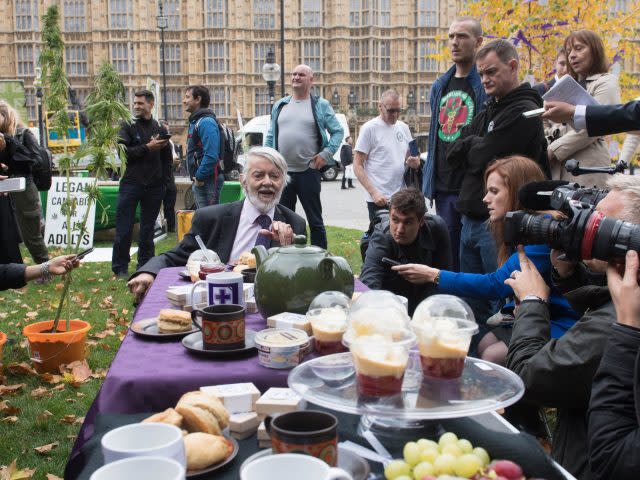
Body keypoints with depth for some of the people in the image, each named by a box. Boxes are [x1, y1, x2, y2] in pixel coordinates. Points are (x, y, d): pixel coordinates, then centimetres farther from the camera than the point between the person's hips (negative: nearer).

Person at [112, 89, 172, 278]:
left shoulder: (160, 128, 11)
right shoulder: (128, 127, 3)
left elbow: (167, 158, 17)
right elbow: (123, 151, -11)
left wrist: (162, 179, 8)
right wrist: (147, 147, -15)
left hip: (154, 186, 3)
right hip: (131, 184, -3)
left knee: (148, 228, 10)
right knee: (124, 228, -3)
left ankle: (145, 266, 18)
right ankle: (120, 268, 6)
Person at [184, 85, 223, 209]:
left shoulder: (206, 122, -16)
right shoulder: (195, 122, 18)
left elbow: (211, 155, -26)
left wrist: (200, 177, -18)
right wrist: (196, 177, 15)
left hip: (208, 180, -11)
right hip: (199, 180, 11)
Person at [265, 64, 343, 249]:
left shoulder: (321, 105, 2)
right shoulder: (279, 105, 13)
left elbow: (338, 131, 3)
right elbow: (270, 136, 16)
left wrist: (326, 153, -9)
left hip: (308, 171, -4)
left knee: (315, 219, 4)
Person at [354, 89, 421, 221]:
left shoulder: (403, 127, 12)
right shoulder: (369, 128, -5)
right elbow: (358, 166, -7)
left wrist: (414, 162, -3)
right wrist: (373, 193, -18)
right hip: (379, 199, -5)